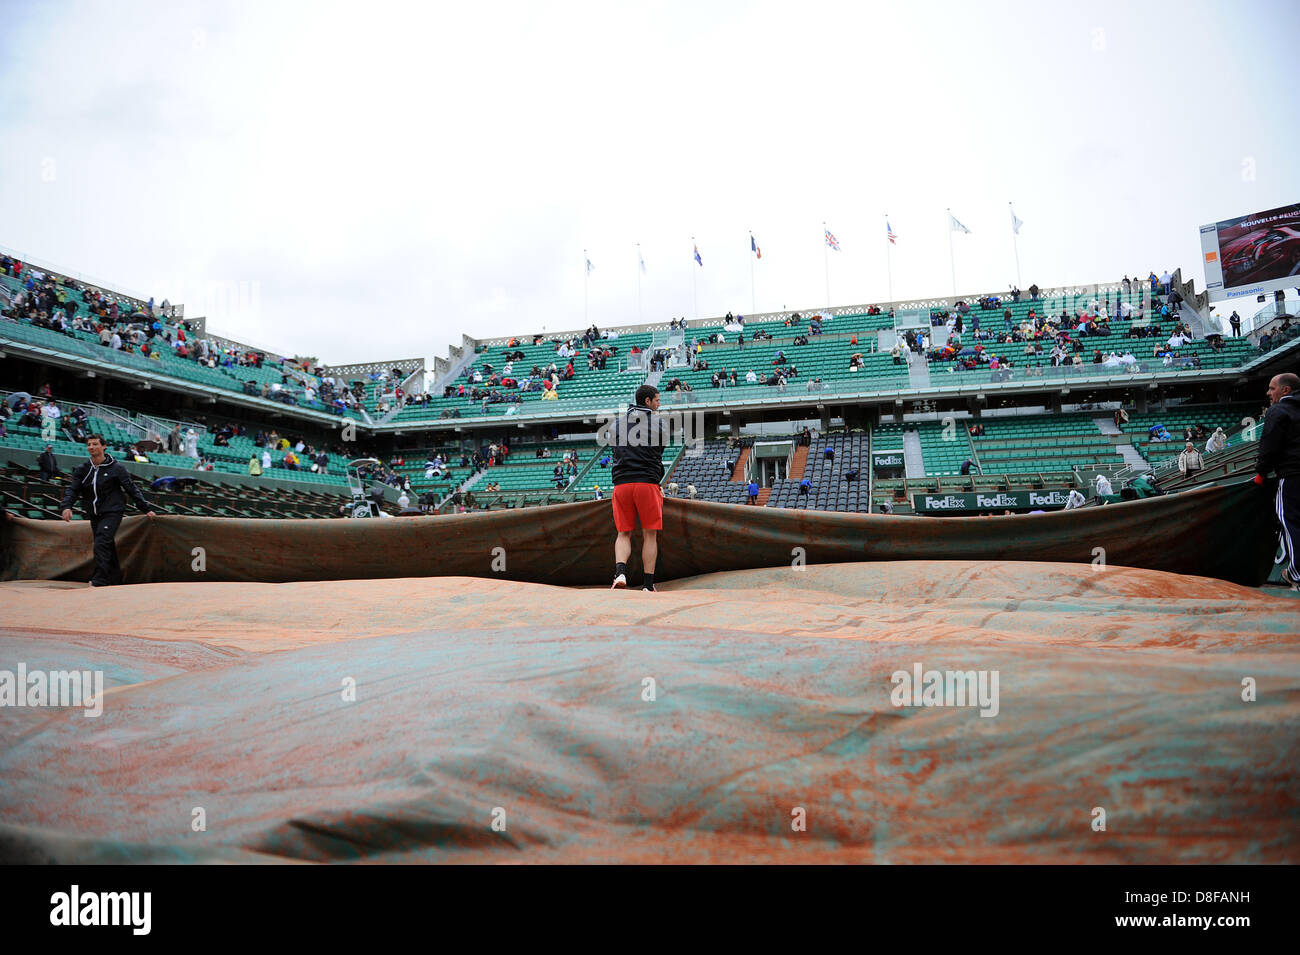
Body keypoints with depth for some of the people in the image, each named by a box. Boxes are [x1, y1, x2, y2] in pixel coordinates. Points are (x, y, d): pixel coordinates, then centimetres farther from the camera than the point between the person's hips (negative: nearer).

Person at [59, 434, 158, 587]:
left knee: (102, 544, -18)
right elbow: (72, 489, 3)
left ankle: (99, 581, -20)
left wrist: (146, 509, 2)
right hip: (94, 515, 5)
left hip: (112, 513, -5)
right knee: (107, 547, 10)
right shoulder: (83, 470, 8)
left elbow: (132, 489, 1)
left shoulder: (117, 469, -3)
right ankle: (115, 578, 20)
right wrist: (67, 506, -16)